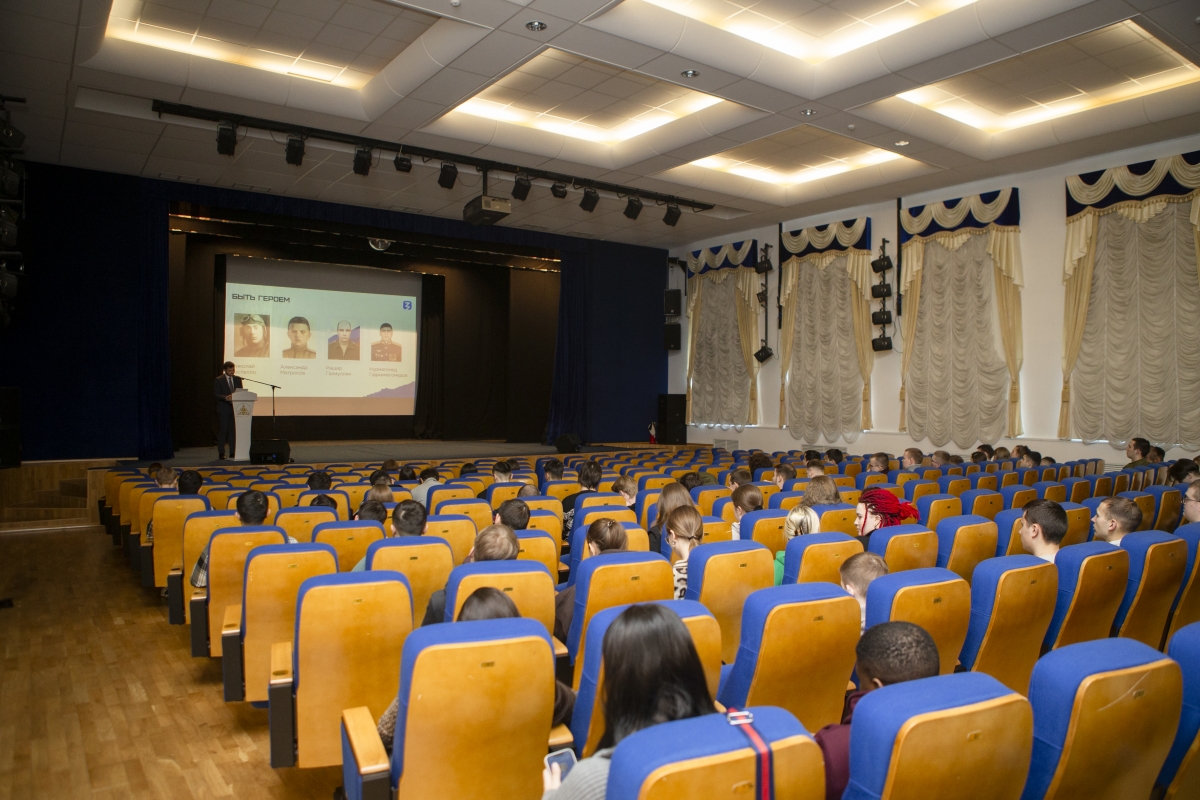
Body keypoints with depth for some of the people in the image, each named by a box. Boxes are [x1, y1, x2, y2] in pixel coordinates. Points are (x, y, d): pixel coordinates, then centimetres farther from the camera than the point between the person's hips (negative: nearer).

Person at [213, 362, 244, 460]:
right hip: (223, 409, -4)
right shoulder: (219, 380, 0)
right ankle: (221, 454, 1)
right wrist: (225, 397, -23)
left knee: (233, 431, 4)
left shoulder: (238, 379, 12)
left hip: (235, 408, 4)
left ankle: (233, 453, 8)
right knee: (222, 431, -3)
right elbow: (215, 394, -6)